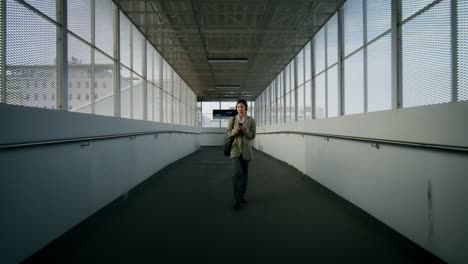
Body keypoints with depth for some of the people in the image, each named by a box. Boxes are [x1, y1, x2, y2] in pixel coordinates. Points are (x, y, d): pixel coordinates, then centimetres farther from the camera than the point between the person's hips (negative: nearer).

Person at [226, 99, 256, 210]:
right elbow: (228, 133, 2)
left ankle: (242, 195, 28)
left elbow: (252, 136, 1)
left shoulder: (251, 120, 1)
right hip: (235, 148, -2)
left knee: (244, 173, 10)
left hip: (246, 149, 2)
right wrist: (235, 130, -17)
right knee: (237, 172, -17)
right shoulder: (232, 119, 2)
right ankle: (237, 200, -10)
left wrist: (245, 130, -18)